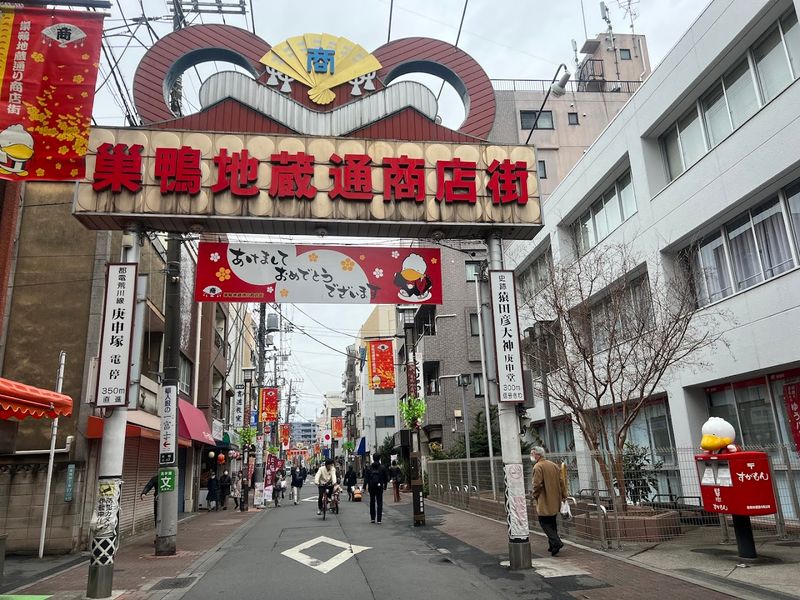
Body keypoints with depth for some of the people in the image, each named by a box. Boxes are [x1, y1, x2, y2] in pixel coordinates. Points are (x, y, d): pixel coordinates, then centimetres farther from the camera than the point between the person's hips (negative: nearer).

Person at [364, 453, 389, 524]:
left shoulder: (369, 468, -3)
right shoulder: (382, 467, -3)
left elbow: (366, 478, -5)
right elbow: (386, 477, 2)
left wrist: (364, 487, -3)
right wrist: (385, 485, 15)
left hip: (371, 487, 1)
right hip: (379, 487, -1)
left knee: (372, 502, 14)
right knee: (379, 503, 2)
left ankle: (372, 518, 16)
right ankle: (379, 520, -3)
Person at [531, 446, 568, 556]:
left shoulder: (538, 467, -15)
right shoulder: (554, 465, 10)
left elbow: (537, 484, -19)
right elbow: (561, 481, 10)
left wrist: (535, 496, -4)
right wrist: (564, 494, 14)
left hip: (544, 501, -8)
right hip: (555, 500, 8)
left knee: (544, 522, -2)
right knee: (552, 521, 16)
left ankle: (556, 542, -15)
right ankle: (553, 544, 20)